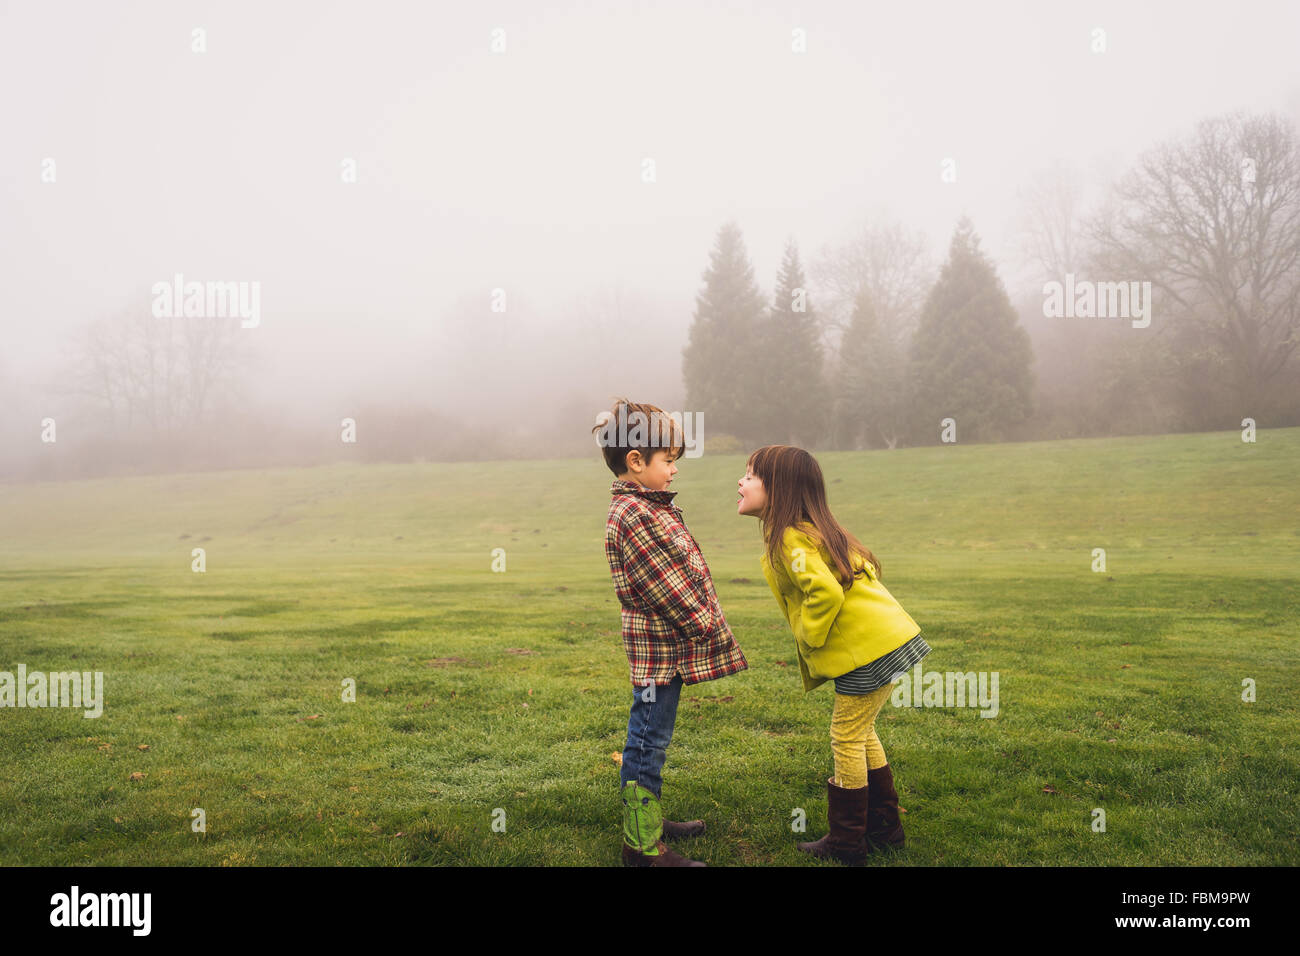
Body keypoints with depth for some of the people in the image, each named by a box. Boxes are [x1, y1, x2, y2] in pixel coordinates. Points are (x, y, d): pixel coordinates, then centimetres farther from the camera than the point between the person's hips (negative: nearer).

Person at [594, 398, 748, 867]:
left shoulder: (650, 506, 13)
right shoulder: (633, 516, -20)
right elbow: (664, 585, -21)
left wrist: (705, 617, 13)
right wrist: (709, 625, -12)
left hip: (669, 641, 10)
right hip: (659, 645, -10)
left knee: (649, 739, 20)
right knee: (648, 742, -1)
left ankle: (647, 820, 34)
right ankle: (642, 846, 8)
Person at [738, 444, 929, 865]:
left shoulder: (788, 539, -16)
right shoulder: (812, 530, 14)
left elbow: (826, 593, -29)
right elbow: (865, 568, 20)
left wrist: (808, 638, -12)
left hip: (868, 649, -10)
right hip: (890, 638, 10)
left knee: (847, 739, 3)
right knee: (861, 734, 20)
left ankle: (847, 844, 15)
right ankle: (884, 829, 31)